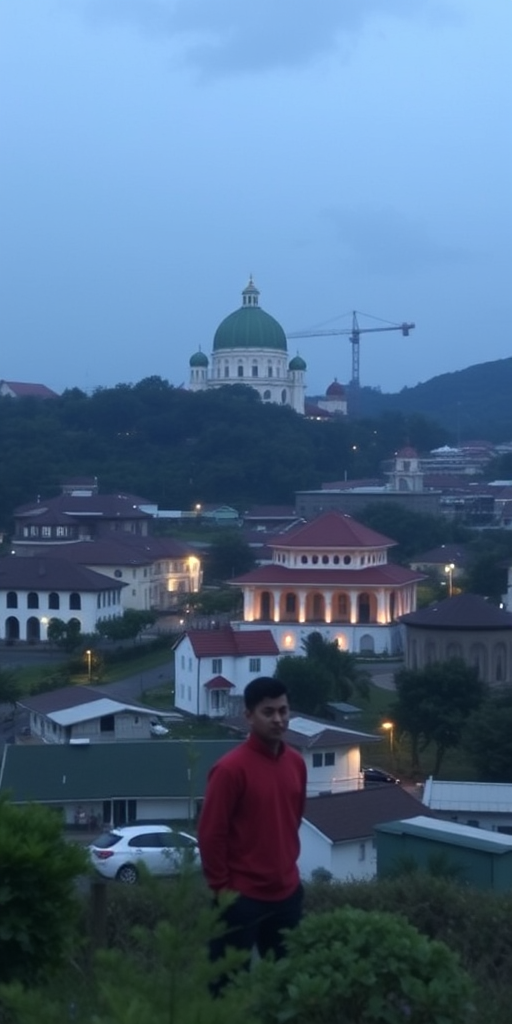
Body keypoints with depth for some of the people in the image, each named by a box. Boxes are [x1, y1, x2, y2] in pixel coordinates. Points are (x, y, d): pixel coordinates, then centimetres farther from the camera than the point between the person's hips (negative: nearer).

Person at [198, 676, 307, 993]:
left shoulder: (296, 763, 4)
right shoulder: (231, 768, -16)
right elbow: (211, 834, -14)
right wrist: (221, 887, -11)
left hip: (287, 891, 7)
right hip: (243, 896, -6)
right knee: (230, 982, 2)